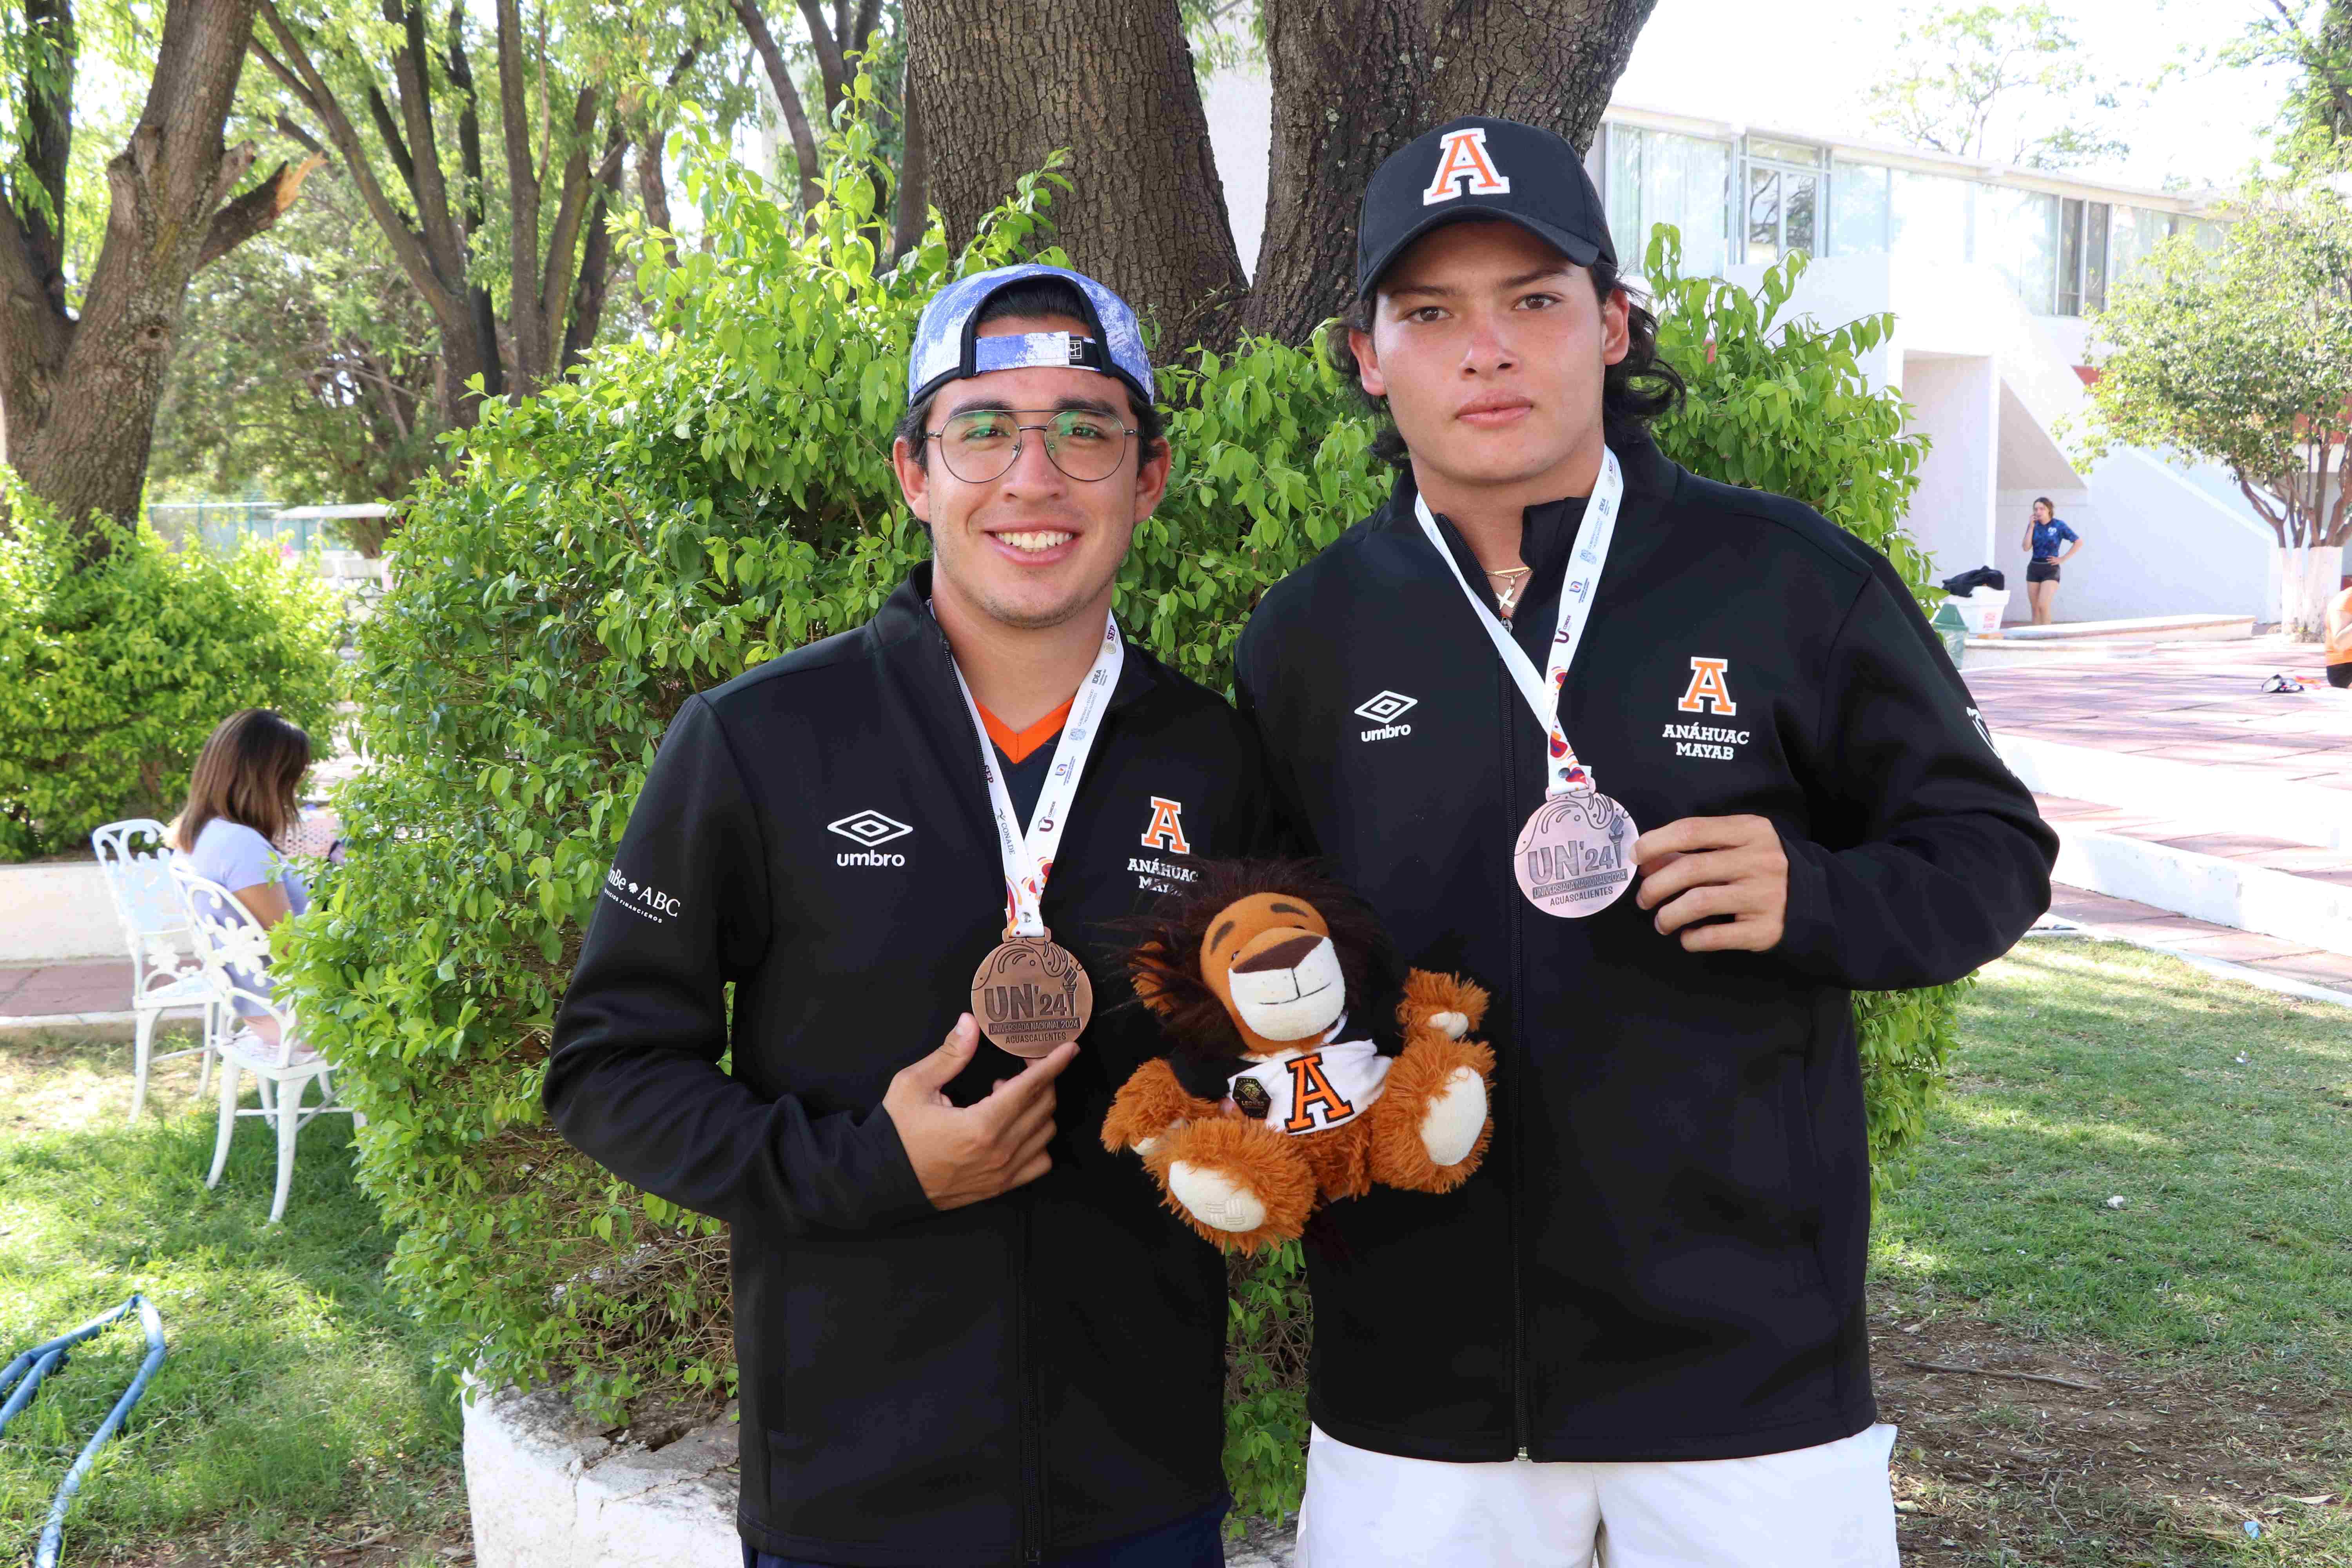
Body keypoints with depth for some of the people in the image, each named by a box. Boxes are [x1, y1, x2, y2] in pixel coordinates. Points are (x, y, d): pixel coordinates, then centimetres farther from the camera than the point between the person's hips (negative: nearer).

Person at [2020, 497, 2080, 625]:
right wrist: (2032, 527, -7)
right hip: (2034, 569, 4)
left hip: (2050, 570, -4)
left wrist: (2063, 559, -7)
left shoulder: (2059, 525, -4)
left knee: (2043, 606, -18)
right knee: (2035, 609, 4)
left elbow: (2079, 542, -4)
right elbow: (2026, 548, -5)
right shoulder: (2034, 525, 6)